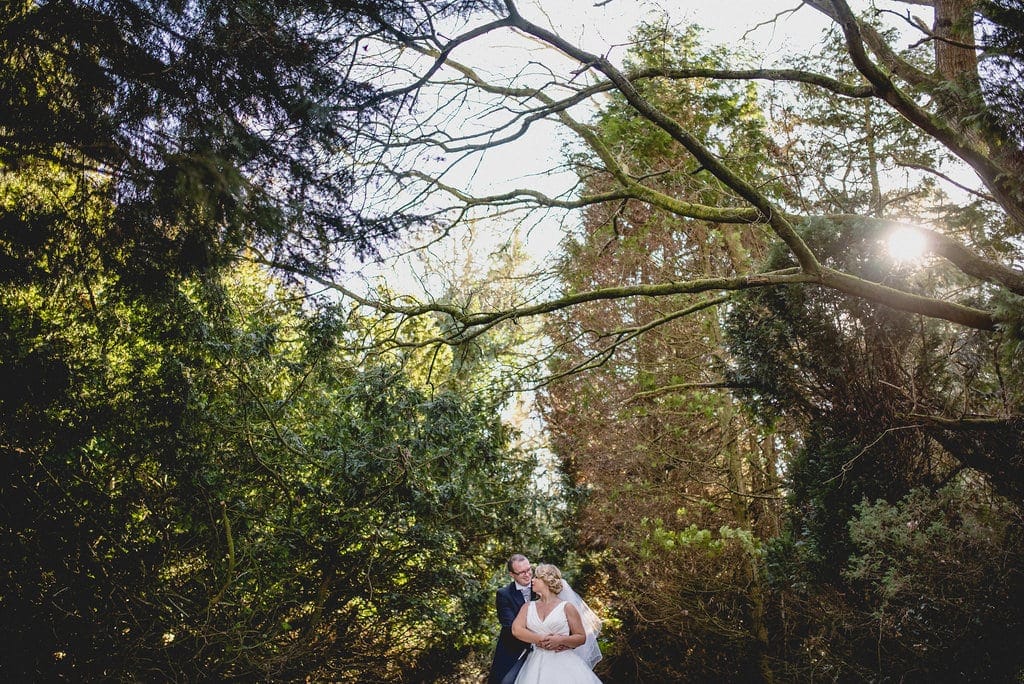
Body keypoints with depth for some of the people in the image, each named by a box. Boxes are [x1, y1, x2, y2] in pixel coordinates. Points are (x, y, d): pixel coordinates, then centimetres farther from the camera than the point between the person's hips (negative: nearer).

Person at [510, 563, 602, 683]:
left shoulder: (567, 607, 3)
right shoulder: (528, 607, 12)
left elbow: (582, 638, 1)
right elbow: (516, 630, -3)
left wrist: (560, 640, -15)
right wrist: (541, 640, -12)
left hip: (564, 663, -2)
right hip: (538, 665, 2)